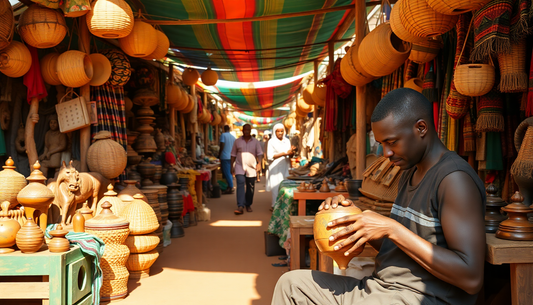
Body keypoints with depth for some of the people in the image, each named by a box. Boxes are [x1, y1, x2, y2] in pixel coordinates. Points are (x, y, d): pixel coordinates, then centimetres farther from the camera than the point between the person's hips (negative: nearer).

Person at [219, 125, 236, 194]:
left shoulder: (223, 135, -7)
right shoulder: (233, 137, 11)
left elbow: (222, 146, -14)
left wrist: (219, 155, -4)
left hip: (225, 157, -6)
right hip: (231, 157, 7)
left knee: (227, 173, -5)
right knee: (230, 172, 15)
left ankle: (231, 188, -7)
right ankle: (230, 186, 19)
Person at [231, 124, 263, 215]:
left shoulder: (255, 142, 9)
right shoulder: (237, 141, 8)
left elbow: (259, 154, 3)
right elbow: (233, 155, 11)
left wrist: (259, 163, -14)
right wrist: (232, 167, 7)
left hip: (251, 168, 2)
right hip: (239, 167, -1)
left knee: (250, 187, 5)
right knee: (240, 183, -18)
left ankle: (248, 205, 22)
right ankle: (240, 206, -22)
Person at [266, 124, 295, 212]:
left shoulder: (287, 141, 12)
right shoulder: (272, 142, -4)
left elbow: (290, 155, 15)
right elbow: (270, 156, -13)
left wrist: (291, 152, -10)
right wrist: (285, 153, -16)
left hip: (285, 167, 5)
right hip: (275, 168, -5)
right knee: (276, 186, -6)